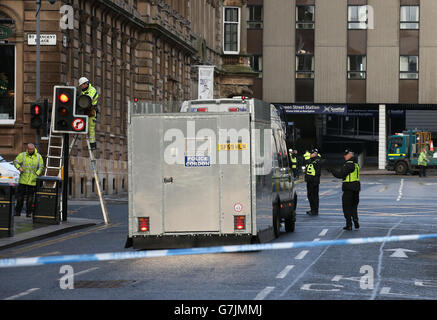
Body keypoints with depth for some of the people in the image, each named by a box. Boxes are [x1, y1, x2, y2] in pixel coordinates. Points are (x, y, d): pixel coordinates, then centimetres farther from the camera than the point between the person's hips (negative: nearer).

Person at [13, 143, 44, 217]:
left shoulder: (38, 157, 3)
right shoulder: (22, 155, 2)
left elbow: (41, 167, 4)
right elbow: (15, 161, 3)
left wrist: (36, 174, -10)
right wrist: (19, 167, -16)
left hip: (32, 181, 0)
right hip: (23, 180, 0)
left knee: (30, 198, 2)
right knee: (20, 196, 1)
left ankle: (29, 212, 9)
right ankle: (18, 212, 10)